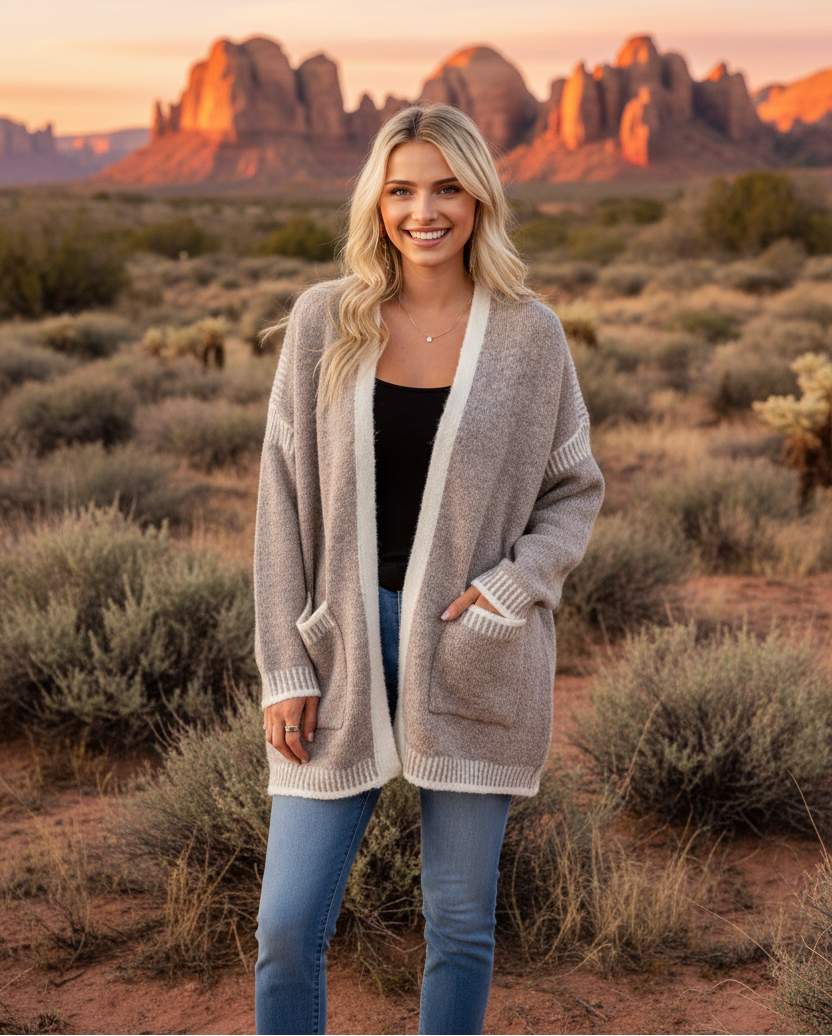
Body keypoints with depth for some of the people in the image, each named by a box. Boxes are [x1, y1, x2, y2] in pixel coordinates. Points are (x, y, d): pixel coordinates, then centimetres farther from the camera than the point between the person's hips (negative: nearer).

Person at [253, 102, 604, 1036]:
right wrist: (285, 669, -4)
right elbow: (284, 499, 0)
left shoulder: (528, 336, -1)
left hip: (474, 655, 0)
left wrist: (514, 585, -10)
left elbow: (575, 489, 8)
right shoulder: (324, 321, -1)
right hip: (345, 642, 0)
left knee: (460, 920, 10)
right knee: (287, 926, 1)